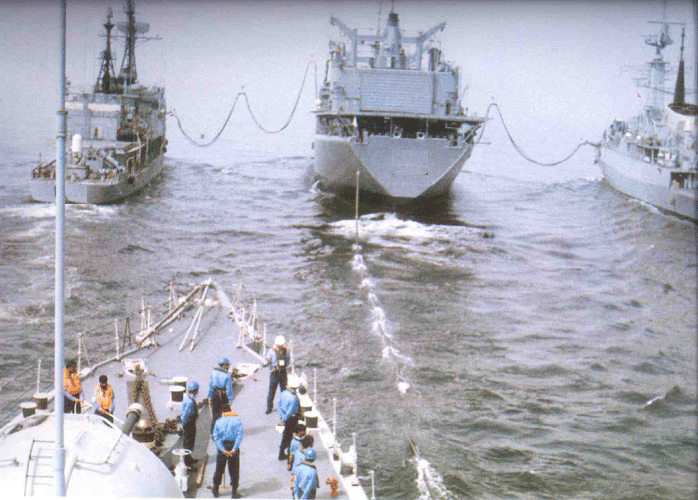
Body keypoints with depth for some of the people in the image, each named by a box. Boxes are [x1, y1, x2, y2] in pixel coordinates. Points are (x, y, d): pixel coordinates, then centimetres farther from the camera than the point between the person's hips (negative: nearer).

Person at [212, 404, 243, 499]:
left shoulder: (218, 421, 2)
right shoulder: (237, 420, 0)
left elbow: (216, 437, -7)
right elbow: (239, 435, -11)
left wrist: (223, 450, -12)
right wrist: (234, 449, -15)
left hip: (222, 447, 1)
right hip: (233, 446, -1)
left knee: (219, 469, 13)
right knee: (234, 470, 7)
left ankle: (216, 490, 22)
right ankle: (234, 492, 9)